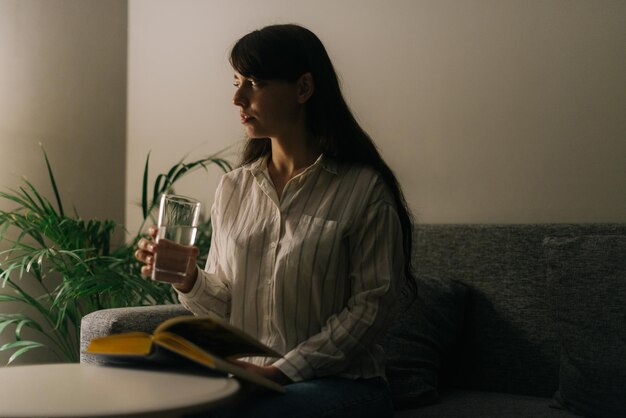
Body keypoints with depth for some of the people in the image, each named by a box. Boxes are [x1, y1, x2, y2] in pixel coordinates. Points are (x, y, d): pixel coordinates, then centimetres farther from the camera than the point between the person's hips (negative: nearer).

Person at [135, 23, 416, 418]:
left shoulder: (363, 189, -8)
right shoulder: (233, 187, 8)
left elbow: (371, 307, -10)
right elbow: (222, 303, 11)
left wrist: (282, 371, -16)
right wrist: (189, 280, -11)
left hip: (339, 382, -5)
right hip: (246, 374, 5)